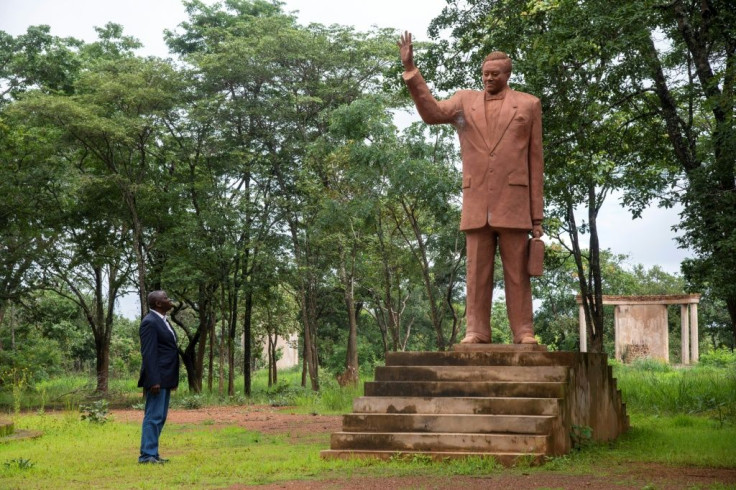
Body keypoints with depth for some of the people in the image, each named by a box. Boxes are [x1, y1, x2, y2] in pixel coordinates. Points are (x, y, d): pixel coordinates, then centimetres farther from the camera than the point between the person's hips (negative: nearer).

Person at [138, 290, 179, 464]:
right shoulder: (150, 322, -14)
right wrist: (154, 381, -23)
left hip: (165, 378, 10)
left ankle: (152, 453, 15)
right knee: (153, 416, -8)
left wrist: (173, 378, 18)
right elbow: (148, 353, -19)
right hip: (157, 378, -10)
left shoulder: (163, 321, 17)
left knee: (160, 417, 11)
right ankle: (147, 455, -4)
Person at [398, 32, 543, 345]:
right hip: (476, 203, 2)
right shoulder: (465, 100, 14)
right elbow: (432, 113, -6)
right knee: (477, 271, 2)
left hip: (513, 203, -2)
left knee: (517, 271, 0)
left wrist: (537, 214, 2)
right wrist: (410, 70, -15)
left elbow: (535, 161, 7)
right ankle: (476, 331, 4)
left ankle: (524, 333, 2)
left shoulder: (528, 105, 9)